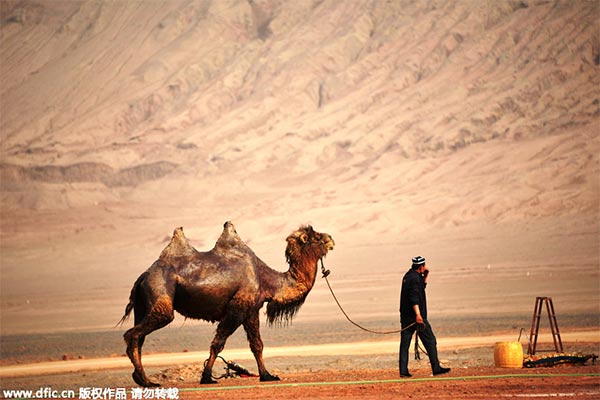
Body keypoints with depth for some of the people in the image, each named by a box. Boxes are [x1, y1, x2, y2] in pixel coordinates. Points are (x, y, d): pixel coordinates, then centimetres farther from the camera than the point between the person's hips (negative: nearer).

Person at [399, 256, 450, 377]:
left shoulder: (408, 276, 15)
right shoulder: (415, 278, -14)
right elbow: (414, 297, -23)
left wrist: (425, 276, 20)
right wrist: (418, 314, -30)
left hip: (405, 316, 9)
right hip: (415, 316, -9)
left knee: (404, 343, 4)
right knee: (430, 341, 1)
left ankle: (403, 370, -1)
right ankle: (436, 368, 2)